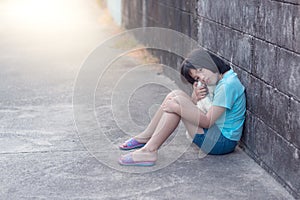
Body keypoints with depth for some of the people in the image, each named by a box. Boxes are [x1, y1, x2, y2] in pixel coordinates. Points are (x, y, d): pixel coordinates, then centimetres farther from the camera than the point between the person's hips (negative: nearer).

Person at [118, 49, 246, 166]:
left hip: (222, 142, -10)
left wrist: (175, 107, -19)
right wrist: (195, 97, -13)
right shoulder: (222, 80, 11)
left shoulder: (228, 85, -19)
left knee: (177, 102, -20)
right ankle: (145, 137, 9)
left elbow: (208, 122, -21)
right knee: (175, 95, 3)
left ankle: (149, 151, -17)